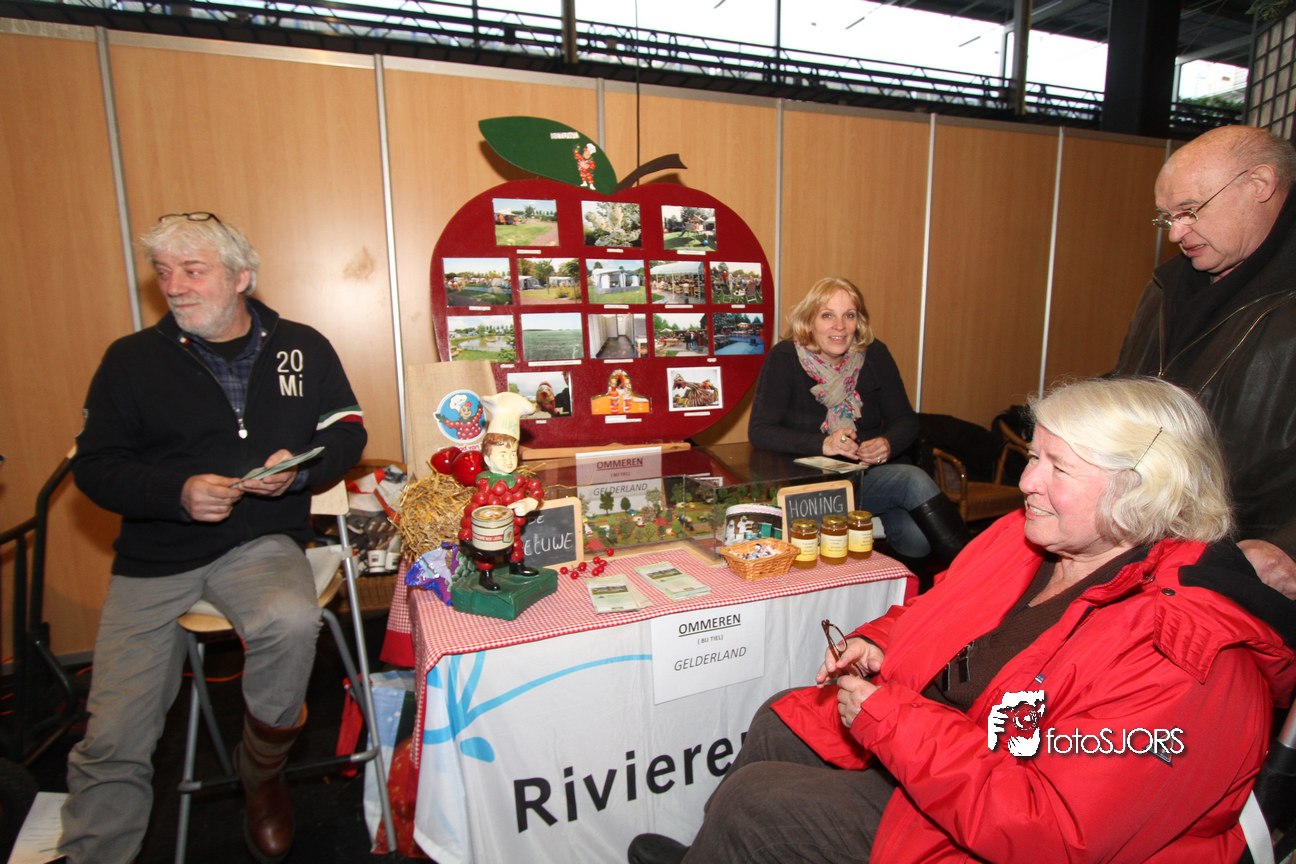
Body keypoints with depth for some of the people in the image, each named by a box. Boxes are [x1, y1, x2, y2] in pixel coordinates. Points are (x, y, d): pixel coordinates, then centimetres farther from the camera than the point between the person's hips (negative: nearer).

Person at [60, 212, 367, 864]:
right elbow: (94, 465, 4)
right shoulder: (131, 359, 6)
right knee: (113, 740, -5)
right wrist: (177, 492, -15)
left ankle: (262, 769, -2)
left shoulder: (302, 348, 6)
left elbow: (347, 433, 8)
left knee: (291, 622, -32)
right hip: (155, 556, 2)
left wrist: (300, 469, -13)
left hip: (262, 541, -1)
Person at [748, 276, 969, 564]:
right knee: (915, 482, -26)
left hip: (875, 472, 3)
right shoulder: (784, 359, -8)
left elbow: (905, 419, 6)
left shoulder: (874, 354, 3)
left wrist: (888, 443, -18)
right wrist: (822, 444, -29)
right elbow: (760, 430, -15)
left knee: (918, 539, -27)